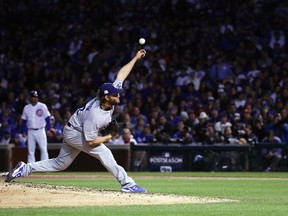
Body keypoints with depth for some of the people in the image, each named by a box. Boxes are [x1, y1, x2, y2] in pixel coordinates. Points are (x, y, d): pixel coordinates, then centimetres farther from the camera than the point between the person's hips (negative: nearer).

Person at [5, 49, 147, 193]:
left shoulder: (111, 94, -17)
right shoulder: (94, 115, -37)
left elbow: (121, 74, -5)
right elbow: (90, 141, -31)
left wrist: (135, 58, -5)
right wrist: (110, 137, -19)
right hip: (74, 133, -9)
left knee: (60, 164, 15)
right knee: (103, 152, -18)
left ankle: (24, 169, 18)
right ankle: (127, 184, -15)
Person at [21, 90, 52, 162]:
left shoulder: (42, 106, -2)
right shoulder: (26, 108, 6)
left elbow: (47, 118, -1)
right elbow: (24, 121, 12)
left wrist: (48, 129, -7)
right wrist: (24, 131, 6)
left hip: (40, 131, -3)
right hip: (30, 132, 3)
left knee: (43, 149, -9)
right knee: (31, 150, 4)